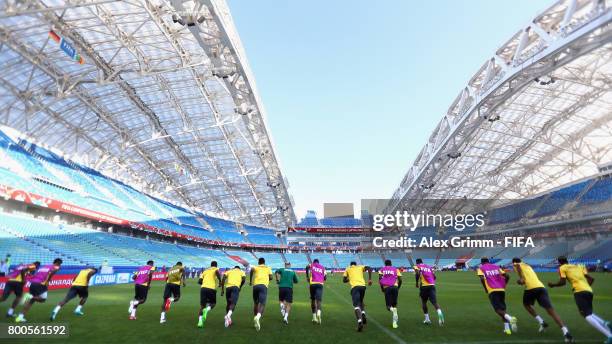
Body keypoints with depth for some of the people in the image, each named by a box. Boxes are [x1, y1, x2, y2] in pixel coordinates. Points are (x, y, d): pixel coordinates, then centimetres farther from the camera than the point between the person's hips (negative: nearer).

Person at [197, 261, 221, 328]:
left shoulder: (205, 271, 25)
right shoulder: (216, 269, 12)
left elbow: (199, 281, 17)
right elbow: (217, 272, -15)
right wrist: (220, 281, -8)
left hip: (203, 288, 3)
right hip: (212, 288, -3)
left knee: (202, 306, 11)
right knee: (213, 303, 18)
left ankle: (200, 320, -10)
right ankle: (207, 310, -14)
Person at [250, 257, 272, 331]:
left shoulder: (255, 267, 21)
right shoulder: (268, 268, 24)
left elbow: (252, 269, -4)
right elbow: (271, 277, 13)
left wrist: (250, 280, 6)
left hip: (255, 285, 2)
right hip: (264, 285, -2)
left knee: (256, 303, 22)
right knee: (262, 304, -12)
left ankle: (256, 317, 25)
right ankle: (258, 317, -38)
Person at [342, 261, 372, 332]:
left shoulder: (348, 269, 20)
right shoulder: (360, 267, 23)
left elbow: (344, 280, 16)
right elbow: (369, 268, 5)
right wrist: (369, 279, 5)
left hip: (354, 287, -3)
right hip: (362, 286, 3)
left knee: (356, 305, -7)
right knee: (361, 302, 27)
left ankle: (360, 321, -29)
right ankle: (363, 315, 3)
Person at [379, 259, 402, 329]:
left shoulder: (382, 269, 18)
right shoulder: (396, 269, 20)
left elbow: (380, 278, 2)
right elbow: (400, 280, 10)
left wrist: (381, 288, 13)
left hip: (386, 287, -1)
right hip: (394, 287, 1)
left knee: (388, 305, 9)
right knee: (394, 304, 14)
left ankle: (391, 309, -27)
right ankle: (394, 322, 2)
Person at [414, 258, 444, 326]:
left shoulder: (417, 266, 9)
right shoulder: (429, 267, 23)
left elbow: (417, 274, -11)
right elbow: (434, 276, 14)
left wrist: (417, 283, 0)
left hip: (423, 286, -3)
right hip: (432, 285, 3)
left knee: (423, 302, 16)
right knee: (434, 302, -5)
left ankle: (427, 319, 17)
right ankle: (439, 313, -33)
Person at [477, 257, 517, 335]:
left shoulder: (481, 268, 10)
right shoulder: (496, 267, 21)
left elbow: (482, 278, -8)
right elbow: (507, 276, 12)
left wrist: (485, 289, 4)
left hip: (492, 291, -5)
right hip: (501, 289, 5)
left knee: (498, 309, -6)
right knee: (502, 308, 16)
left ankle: (510, 318, -34)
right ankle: (507, 328, 6)